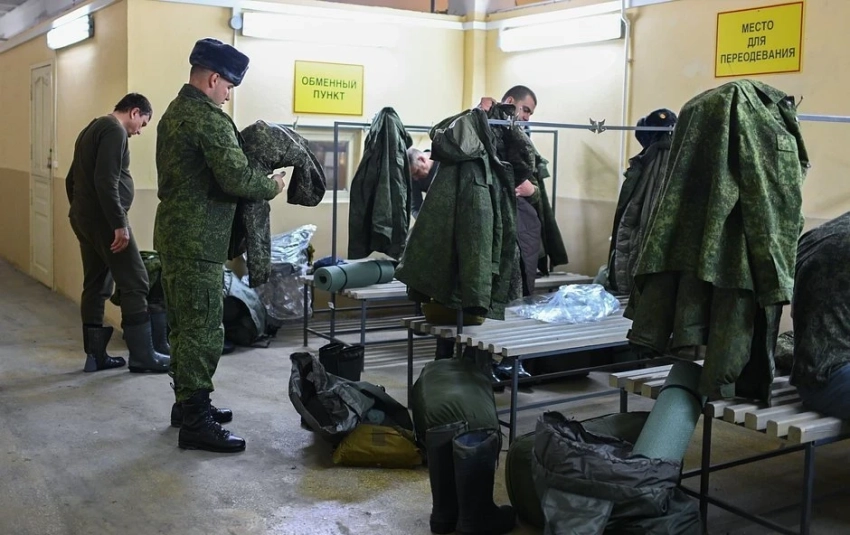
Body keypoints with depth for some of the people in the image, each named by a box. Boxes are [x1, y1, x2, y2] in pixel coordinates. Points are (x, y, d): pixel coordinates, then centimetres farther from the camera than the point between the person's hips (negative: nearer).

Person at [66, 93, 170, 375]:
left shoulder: (92, 129, 19)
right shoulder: (115, 130, -12)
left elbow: (72, 179, 23)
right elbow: (106, 181, -23)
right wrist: (119, 224, -23)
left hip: (82, 217, 10)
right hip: (103, 219, -10)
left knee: (95, 285, 12)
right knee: (135, 284, -5)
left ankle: (95, 355, 15)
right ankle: (142, 355, -2)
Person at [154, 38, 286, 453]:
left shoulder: (175, 111, 14)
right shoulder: (209, 119, -17)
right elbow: (237, 179, -23)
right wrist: (272, 186, -5)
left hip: (174, 233, 10)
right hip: (197, 242, -10)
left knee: (184, 326, 18)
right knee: (203, 332, -4)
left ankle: (186, 403, 29)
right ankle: (195, 423, 2)